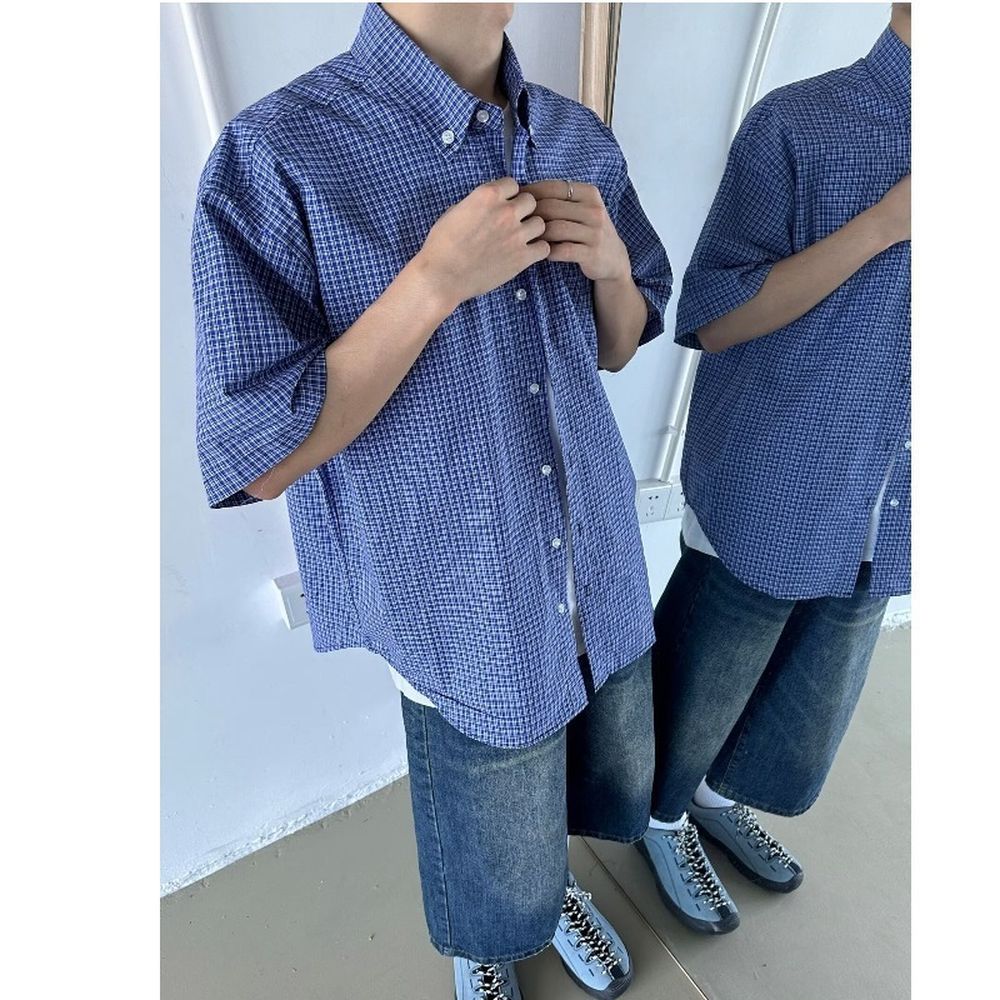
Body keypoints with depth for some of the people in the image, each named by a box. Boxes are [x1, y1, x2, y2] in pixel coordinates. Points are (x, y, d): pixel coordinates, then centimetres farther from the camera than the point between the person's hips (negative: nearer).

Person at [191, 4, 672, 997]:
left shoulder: (578, 137, 3)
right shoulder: (275, 155, -16)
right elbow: (258, 461, -17)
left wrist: (611, 262, -10)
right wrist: (436, 279, -26)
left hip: (603, 575, 6)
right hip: (468, 616, -5)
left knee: (614, 797, 29)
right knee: (503, 892, 21)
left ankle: (546, 884, 65)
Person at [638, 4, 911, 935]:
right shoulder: (798, 124, -10)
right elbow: (709, 319, -15)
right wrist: (885, 222, -20)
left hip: (877, 511, 7)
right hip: (765, 499, -6)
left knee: (807, 707, 24)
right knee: (696, 695, 16)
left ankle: (719, 793, 54)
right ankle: (663, 816, 48)